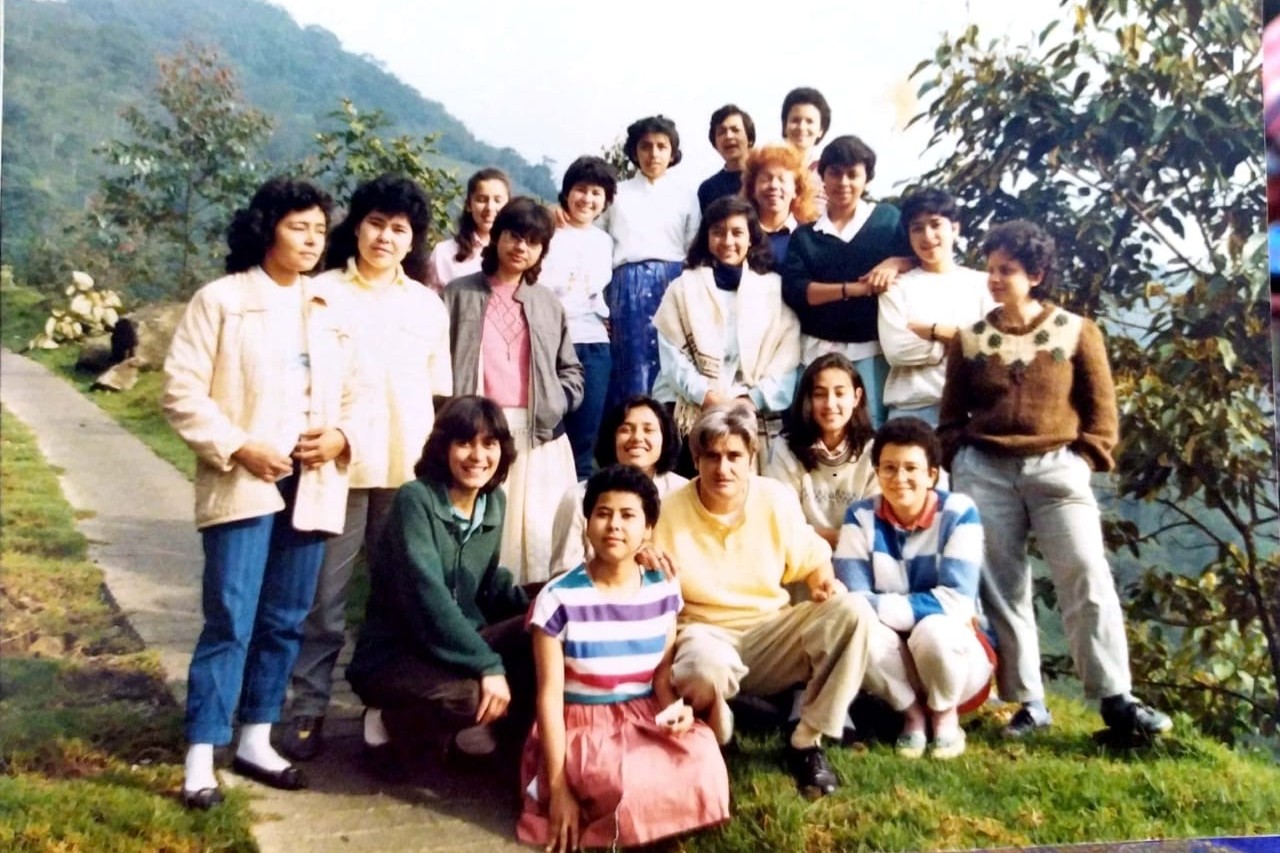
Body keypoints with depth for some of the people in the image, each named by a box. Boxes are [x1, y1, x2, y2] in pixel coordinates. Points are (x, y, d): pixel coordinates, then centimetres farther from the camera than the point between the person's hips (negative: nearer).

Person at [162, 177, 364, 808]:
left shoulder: (333, 306, 12)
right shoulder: (220, 300, -1)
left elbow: (357, 390, 12)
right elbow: (182, 390, -6)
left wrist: (342, 436, -7)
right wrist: (238, 447, -15)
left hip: (312, 484, 5)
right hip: (243, 483, -4)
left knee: (285, 621, 10)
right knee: (229, 621, -6)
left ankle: (255, 741, 24)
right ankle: (200, 758, 5)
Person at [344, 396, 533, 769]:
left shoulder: (494, 503, 4)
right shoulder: (415, 499, -17)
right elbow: (428, 597, -26)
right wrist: (488, 665, -30)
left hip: (458, 644, 7)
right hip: (393, 656, -7)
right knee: (468, 695, -34)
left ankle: (481, 727, -1)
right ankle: (391, 726, -3)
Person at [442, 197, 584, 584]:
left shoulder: (548, 303, 16)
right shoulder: (459, 293, 7)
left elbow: (571, 369, 20)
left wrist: (558, 404, 3)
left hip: (538, 435, 2)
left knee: (537, 535, -1)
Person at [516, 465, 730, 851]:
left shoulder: (664, 591, 0)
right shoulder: (559, 599, -13)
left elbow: (663, 672, 8)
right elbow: (550, 695, -11)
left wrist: (676, 710, -16)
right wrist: (558, 787, -13)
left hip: (644, 719, 5)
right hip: (581, 727, -4)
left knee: (702, 758, -27)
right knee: (633, 785, -34)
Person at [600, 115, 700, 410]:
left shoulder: (686, 197, 15)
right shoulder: (616, 194, 14)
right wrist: (601, 305, 1)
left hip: (673, 285, 1)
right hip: (628, 288, 0)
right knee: (633, 371, -5)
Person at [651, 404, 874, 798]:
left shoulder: (777, 499, -2)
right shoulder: (670, 512, -8)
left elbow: (811, 560, 10)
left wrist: (824, 582, -13)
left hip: (772, 635, 4)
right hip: (705, 635, -3)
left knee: (854, 611, -22)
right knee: (705, 669, -41)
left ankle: (806, 742, -10)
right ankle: (713, 747, -3)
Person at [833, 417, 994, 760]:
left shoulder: (958, 513, -13)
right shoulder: (861, 517, -8)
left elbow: (956, 601, -22)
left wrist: (880, 606, -26)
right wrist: (924, 605, -30)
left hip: (953, 649, -1)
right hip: (890, 664, 2)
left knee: (934, 629, -34)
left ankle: (945, 714, -1)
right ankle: (912, 712, -1)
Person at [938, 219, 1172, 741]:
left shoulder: (1076, 331, 3)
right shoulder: (969, 339, 8)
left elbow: (1100, 408, 6)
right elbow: (951, 415, 13)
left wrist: (1083, 461, -3)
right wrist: (960, 465, 4)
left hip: (1056, 468, -1)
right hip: (985, 472, 2)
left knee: (1088, 580, -9)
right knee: (1001, 589, 2)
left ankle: (1116, 700, -2)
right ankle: (1028, 702, 12)